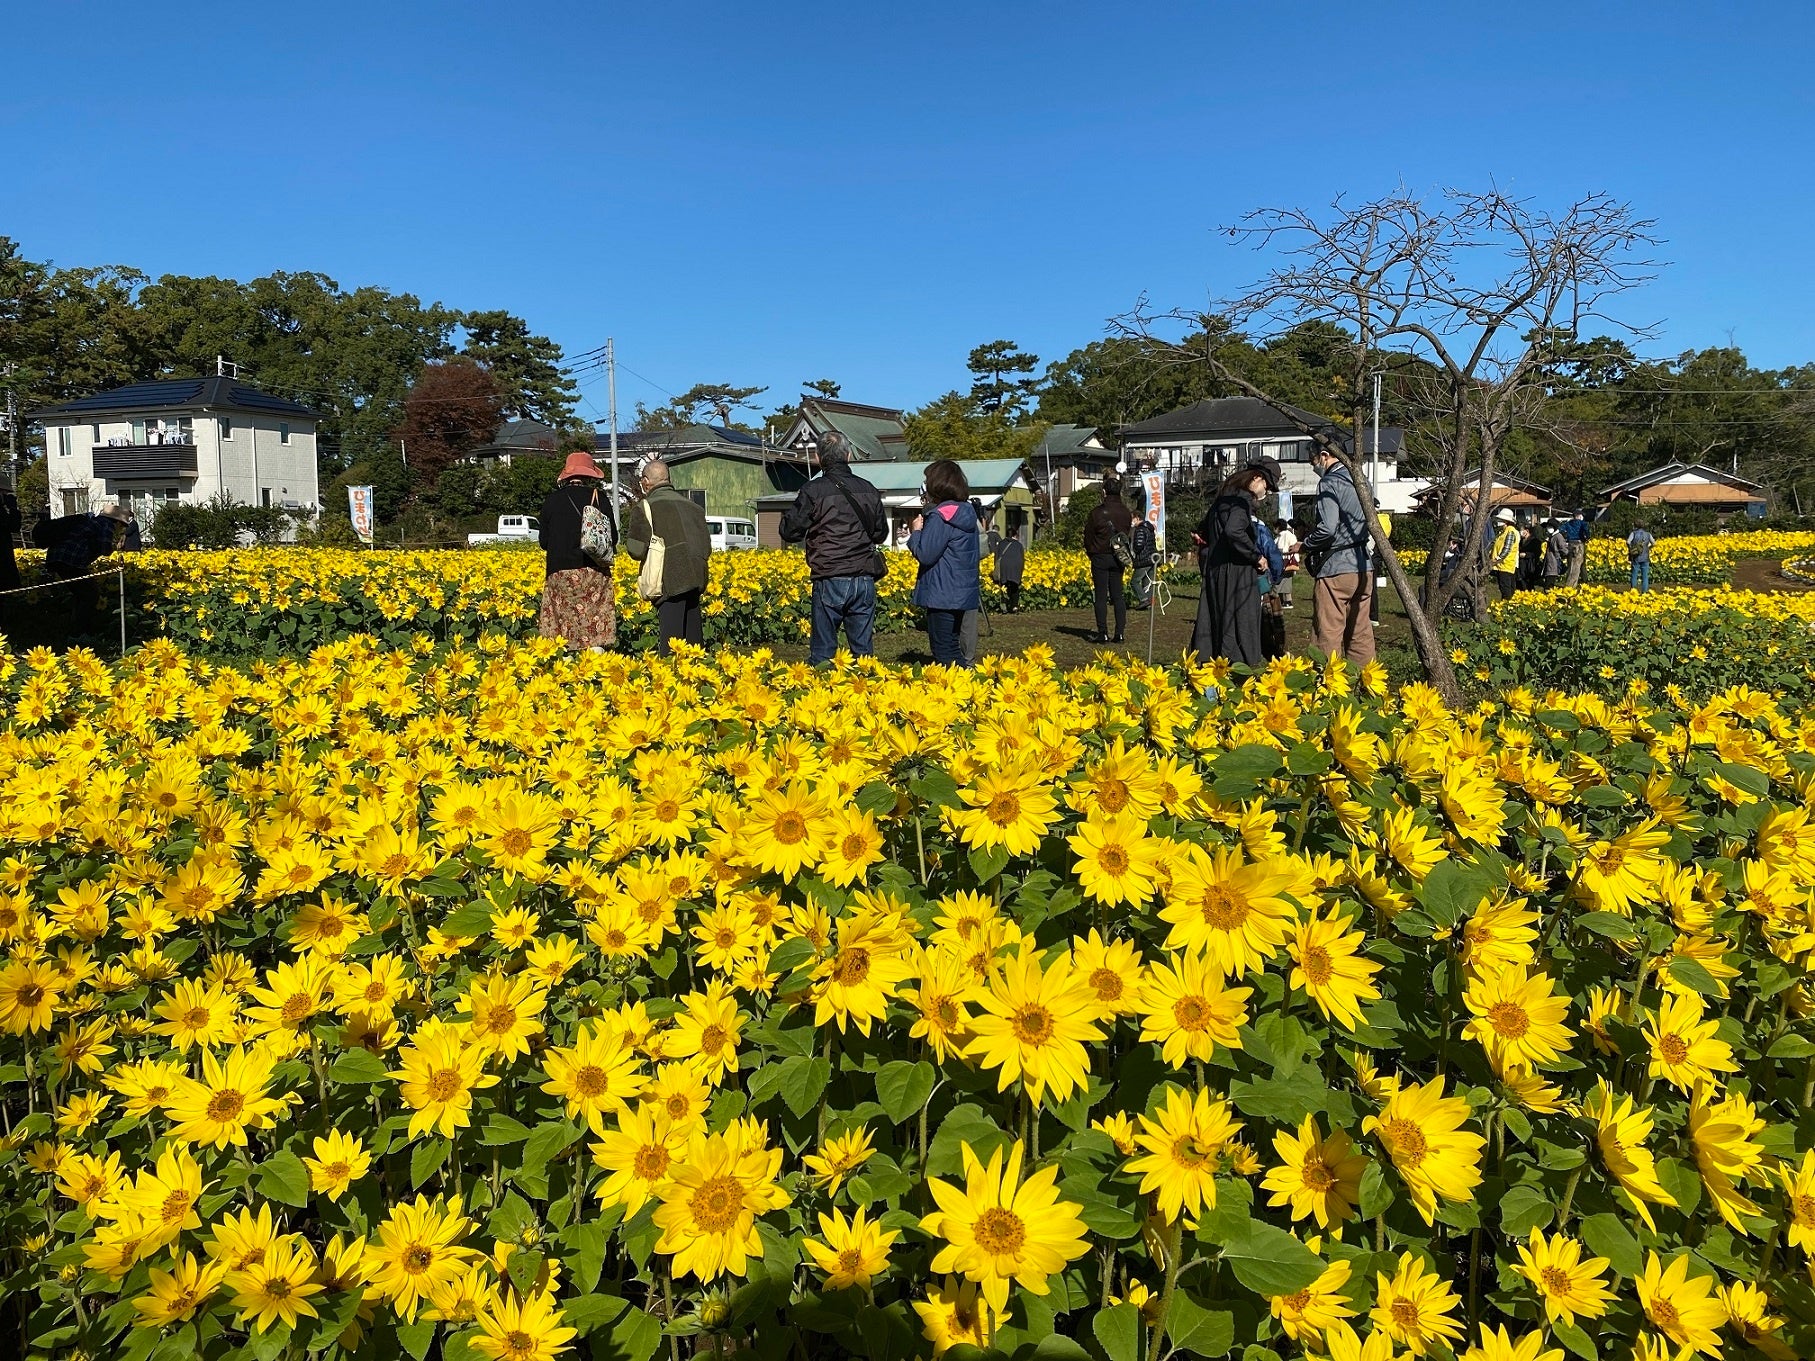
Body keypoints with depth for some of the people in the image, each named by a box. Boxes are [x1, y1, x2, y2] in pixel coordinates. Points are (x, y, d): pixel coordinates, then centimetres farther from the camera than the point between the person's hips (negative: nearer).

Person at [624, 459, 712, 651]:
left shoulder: (645, 508, -2)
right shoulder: (693, 506, 16)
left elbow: (637, 550, -7)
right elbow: (706, 548, 16)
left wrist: (628, 534, 13)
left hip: (671, 582, -6)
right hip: (696, 580, 6)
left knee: (672, 641, -7)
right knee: (692, 637, 12)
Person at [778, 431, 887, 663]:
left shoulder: (813, 491, -7)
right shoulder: (868, 489, 7)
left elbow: (789, 533, -3)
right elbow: (881, 533, 17)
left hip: (830, 580, -4)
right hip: (864, 580, 4)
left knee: (822, 650, 3)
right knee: (864, 649, 9)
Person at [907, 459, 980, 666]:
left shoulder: (940, 517, -18)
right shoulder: (966, 515, 11)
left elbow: (925, 554, -19)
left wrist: (916, 531, -2)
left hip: (943, 596, -10)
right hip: (961, 593, 10)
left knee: (945, 652, -4)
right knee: (951, 648, 16)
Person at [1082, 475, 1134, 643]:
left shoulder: (1097, 512, -12)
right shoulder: (1126, 512, 1)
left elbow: (1088, 535, -3)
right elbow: (1127, 532, 11)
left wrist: (1090, 553, 14)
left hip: (1100, 557, -4)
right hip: (1119, 558, 4)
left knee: (1101, 596, -1)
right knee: (1118, 595, 8)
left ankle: (1102, 633, -2)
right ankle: (1120, 632, 5)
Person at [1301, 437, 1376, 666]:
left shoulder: (1329, 483, -11)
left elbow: (1327, 528, -21)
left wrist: (1305, 545, -5)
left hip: (1336, 568, -8)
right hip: (1363, 566, 8)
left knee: (1328, 633, -4)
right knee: (1361, 632, 12)